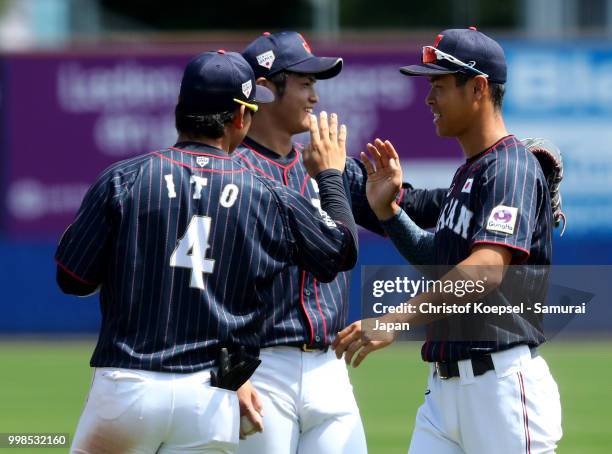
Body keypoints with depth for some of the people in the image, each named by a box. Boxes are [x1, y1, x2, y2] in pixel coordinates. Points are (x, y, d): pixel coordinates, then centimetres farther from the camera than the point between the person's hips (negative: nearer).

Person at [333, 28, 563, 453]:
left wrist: (395, 320, -35)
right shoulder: (467, 173, 18)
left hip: (501, 382, -9)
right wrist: (387, 209, 14)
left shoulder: (512, 169, -13)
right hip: (445, 385, 9)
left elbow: (486, 270, -27)